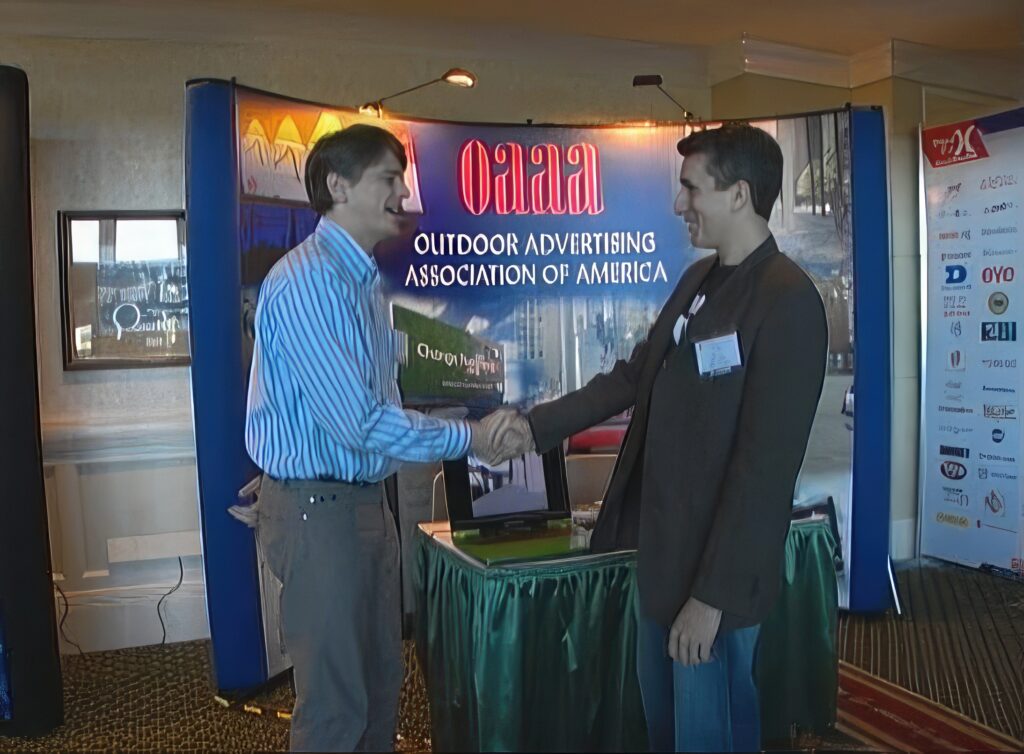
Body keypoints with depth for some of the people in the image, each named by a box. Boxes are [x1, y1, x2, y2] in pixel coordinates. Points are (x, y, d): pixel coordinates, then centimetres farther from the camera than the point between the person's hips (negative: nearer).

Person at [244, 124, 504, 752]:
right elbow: (357, 420, -24)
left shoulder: (366, 277, 11)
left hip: (368, 498, 9)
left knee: (383, 681, 20)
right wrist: (467, 438, -15)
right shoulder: (306, 281, -19)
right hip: (318, 507, -9)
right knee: (337, 702, 4)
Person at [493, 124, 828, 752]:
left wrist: (713, 594, -21)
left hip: (717, 566, -8)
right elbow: (634, 376, 14)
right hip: (663, 543, 8)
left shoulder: (787, 302, -20)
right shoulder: (699, 280, 8)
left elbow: (765, 466, -22)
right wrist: (539, 426, 10)